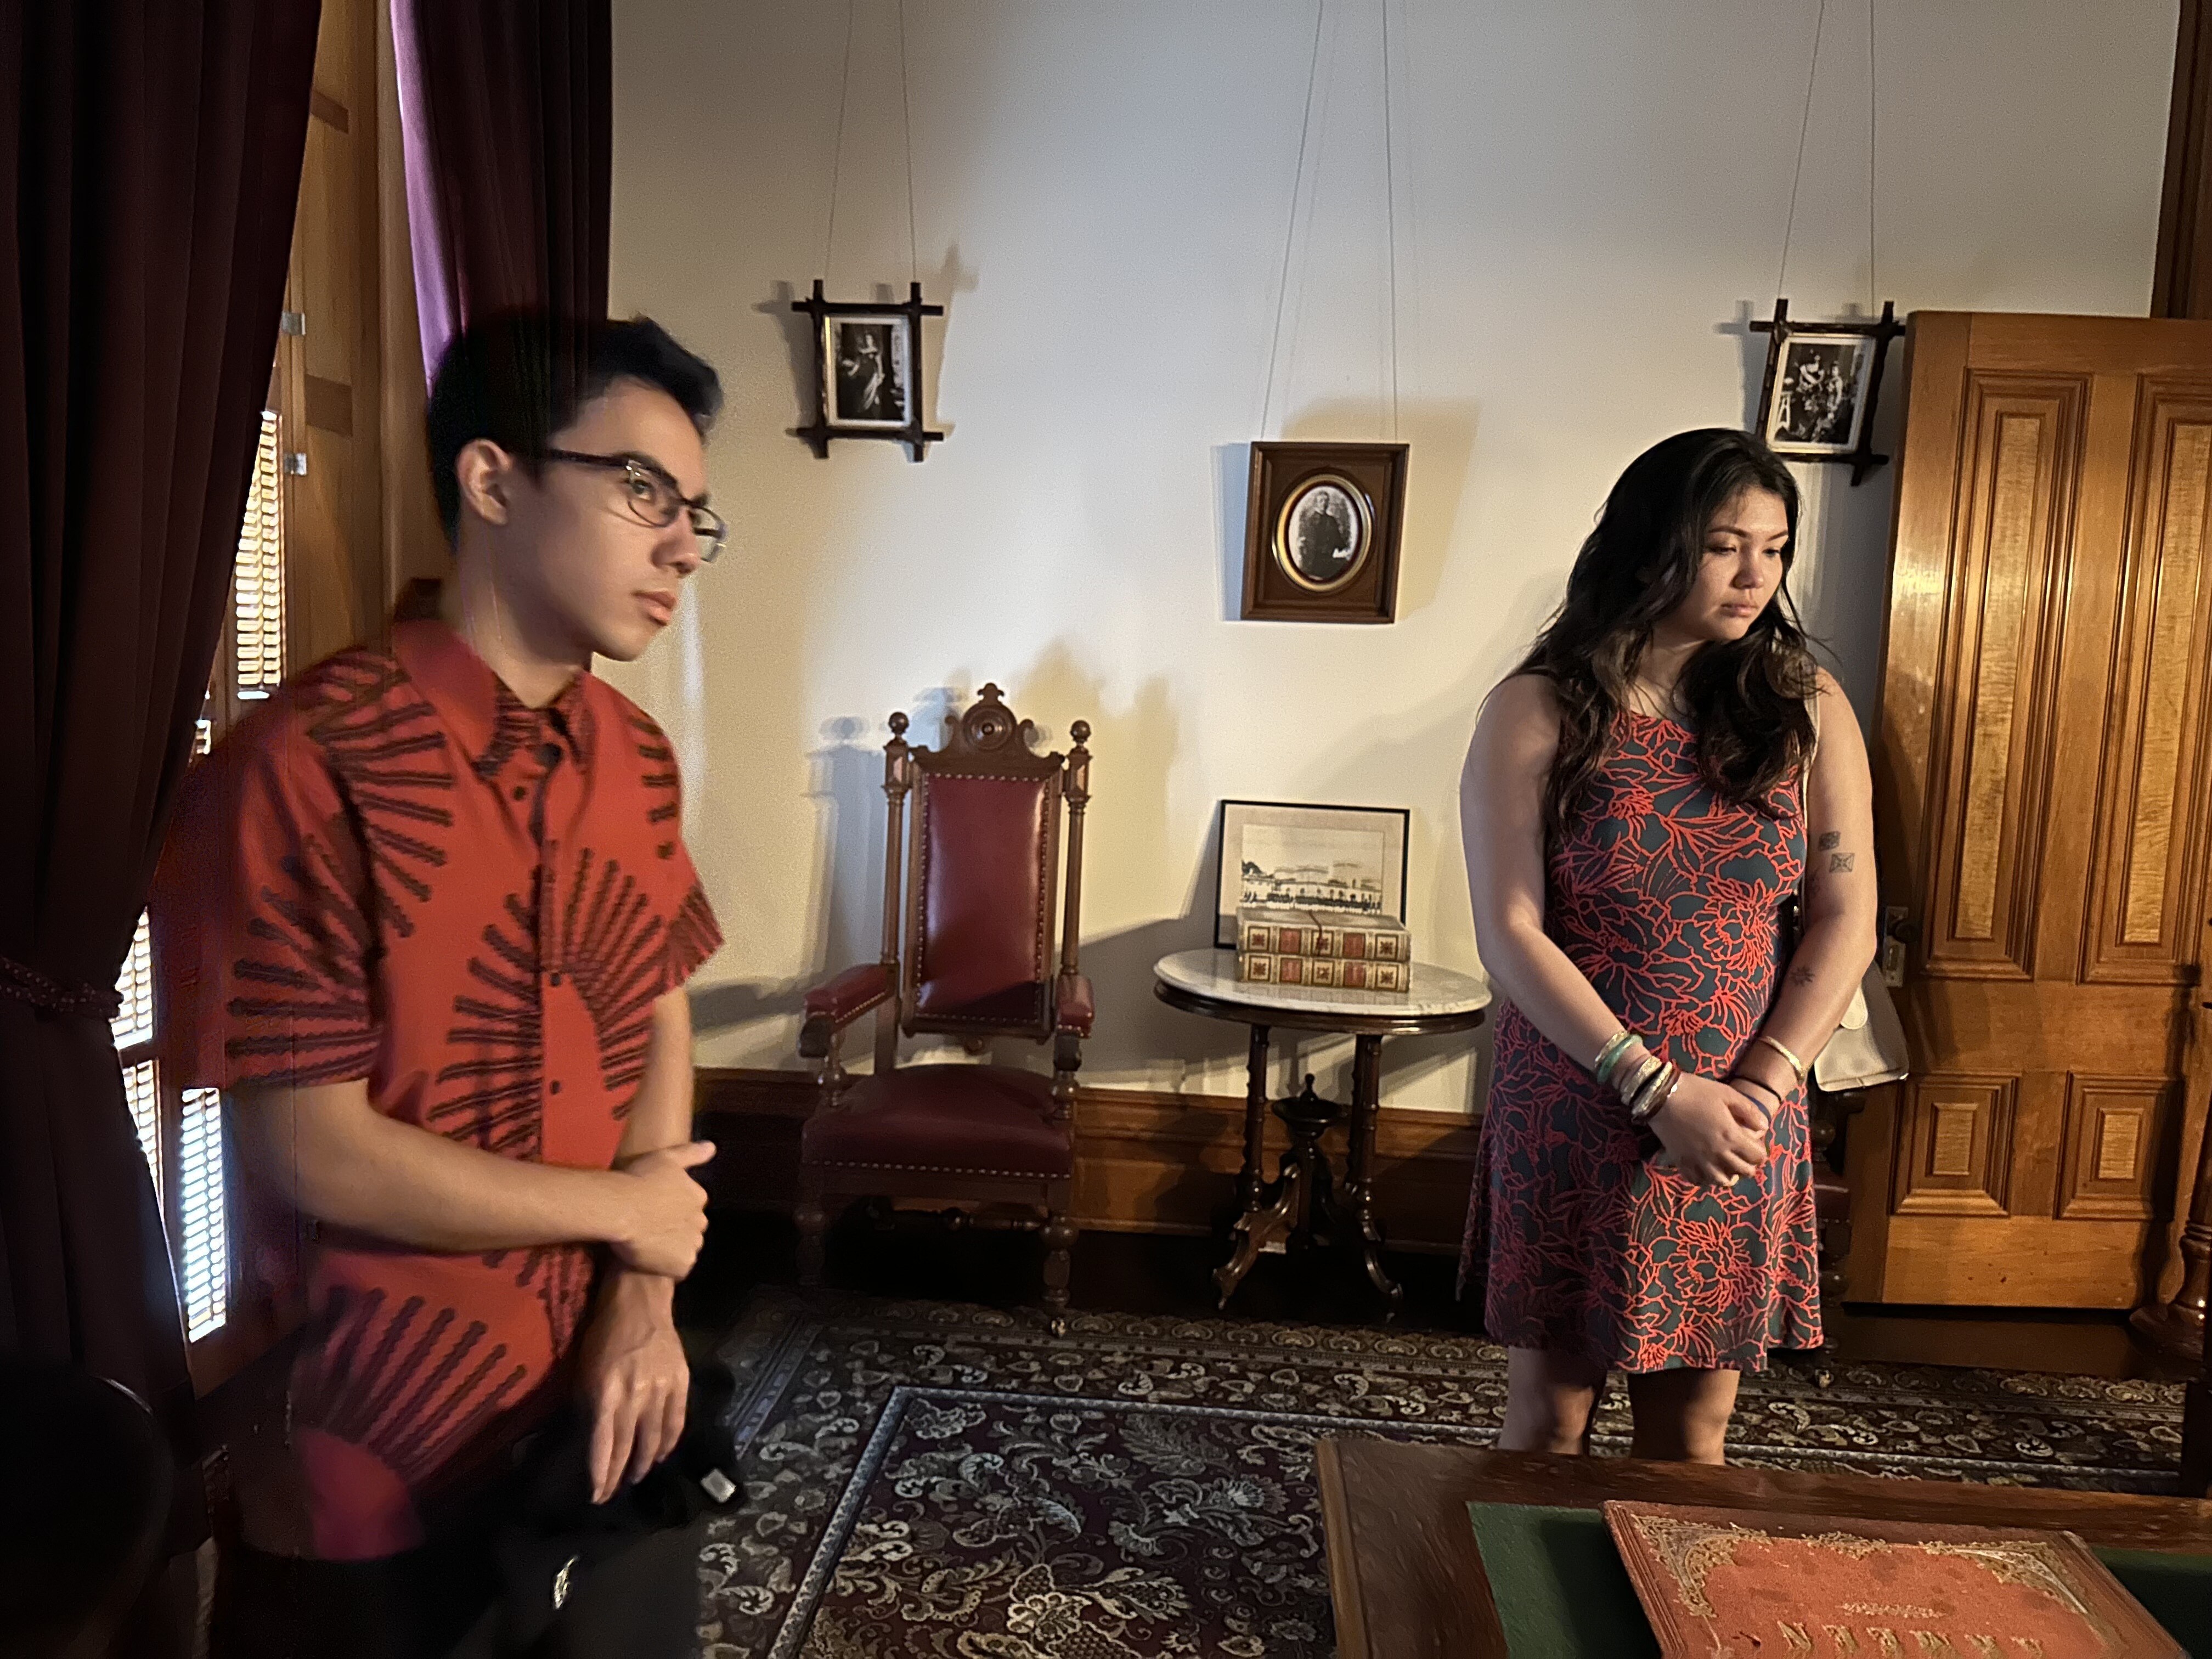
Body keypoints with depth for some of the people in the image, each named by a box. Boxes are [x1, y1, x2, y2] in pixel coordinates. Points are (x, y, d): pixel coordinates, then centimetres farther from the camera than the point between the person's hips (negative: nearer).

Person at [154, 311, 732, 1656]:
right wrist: (626, 1212, -11)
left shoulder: (638, 754, 0)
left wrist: (645, 1297, -7)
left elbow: (661, 1025, 4)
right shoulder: (305, 766, -22)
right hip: (383, 1459, -6)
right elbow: (316, 1155, -21)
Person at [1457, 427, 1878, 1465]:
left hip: (1742, 1131, 3)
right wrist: (1658, 1088, -17)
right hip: (1573, 1120, -2)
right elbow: (1512, 934, -11)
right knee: (1548, 1419, 11)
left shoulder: (1807, 710, 3)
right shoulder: (1537, 713, -6)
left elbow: (1846, 920, 1)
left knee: (1692, 1433, 14)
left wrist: (1761, 1088, -11)